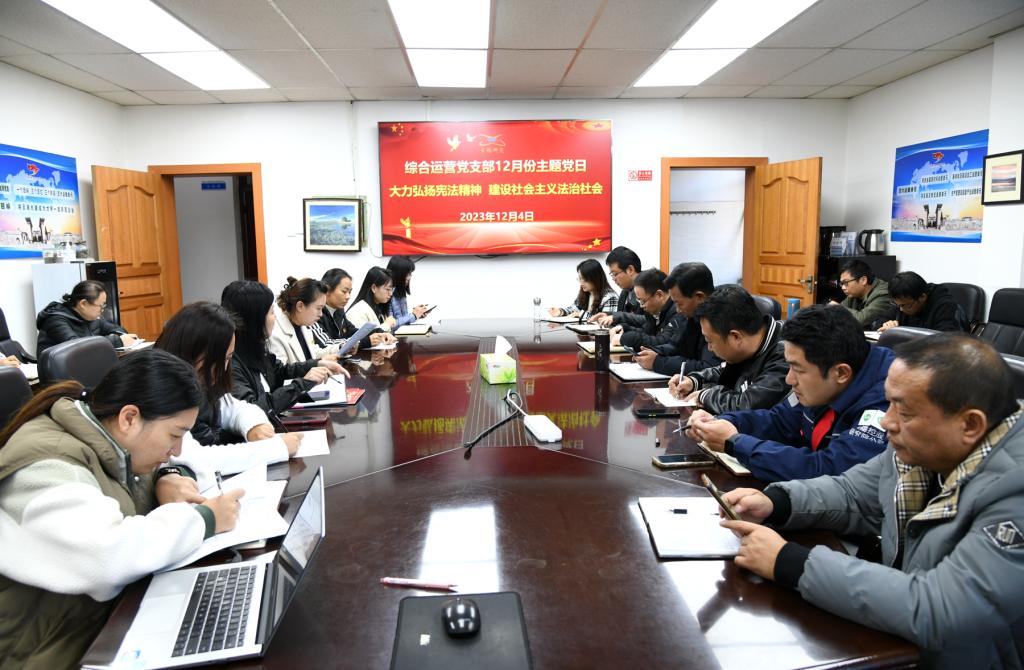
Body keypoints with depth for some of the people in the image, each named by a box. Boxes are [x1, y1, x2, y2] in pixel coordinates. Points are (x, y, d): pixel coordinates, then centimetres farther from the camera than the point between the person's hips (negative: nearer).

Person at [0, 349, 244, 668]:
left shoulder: (101, 433, 0)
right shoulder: (46, 468, -24)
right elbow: (106, 555, -39)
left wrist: (169, 477, -6)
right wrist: (203, 519, -25)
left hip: (117, 606, 8)